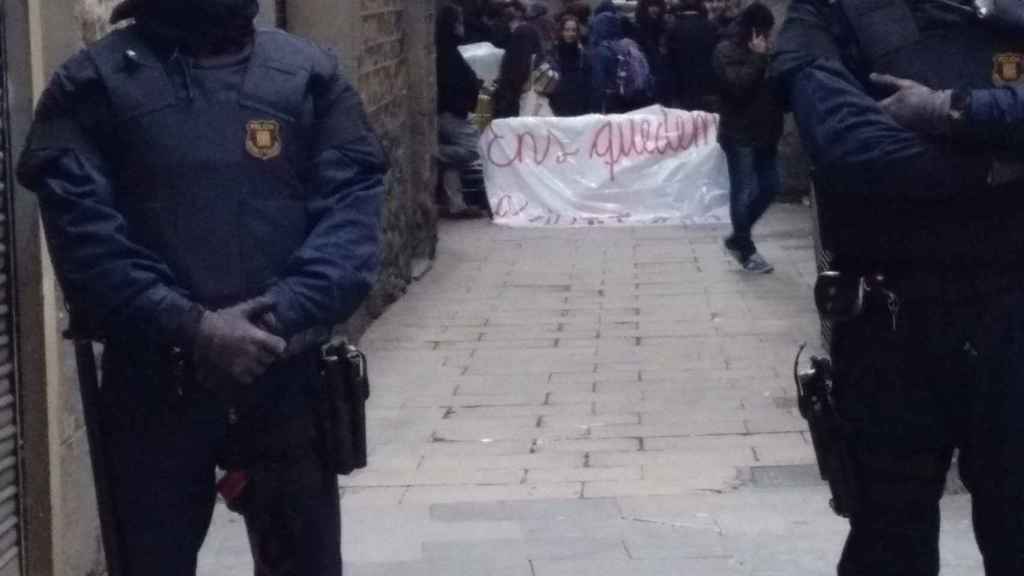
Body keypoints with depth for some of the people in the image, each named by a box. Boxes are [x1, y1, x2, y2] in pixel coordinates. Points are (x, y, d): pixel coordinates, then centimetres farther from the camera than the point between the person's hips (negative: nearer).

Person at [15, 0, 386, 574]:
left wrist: (279, 317, -17)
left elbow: (353, 209, -2)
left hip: (286, 380, 1)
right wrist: (189, 328, -19)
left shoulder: (311, 73, 7)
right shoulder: (93, 81, 2)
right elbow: (81, 229, -8)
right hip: (152, 386, -1)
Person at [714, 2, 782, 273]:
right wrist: (757, 57, -18)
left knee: (770, 186, 11)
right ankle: (746, 250, 9)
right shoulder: (727, 51, -9)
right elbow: (739, 84, -23)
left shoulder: (762, 51, 10)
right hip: (739, 134, -7)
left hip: (764, 132, 7)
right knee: (743, 190, -1)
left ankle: (737, 239, 24)